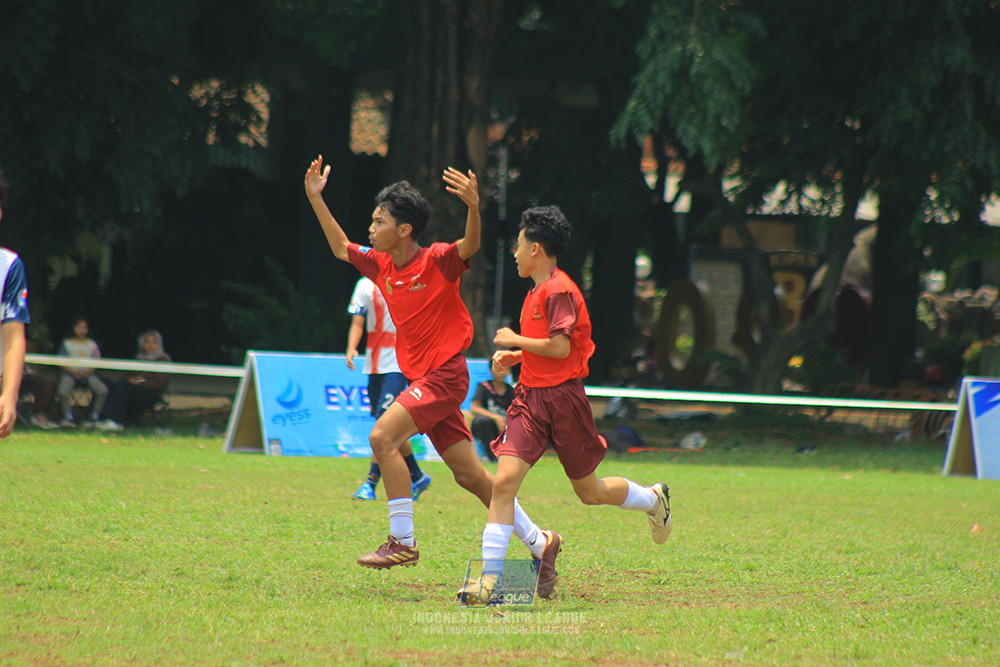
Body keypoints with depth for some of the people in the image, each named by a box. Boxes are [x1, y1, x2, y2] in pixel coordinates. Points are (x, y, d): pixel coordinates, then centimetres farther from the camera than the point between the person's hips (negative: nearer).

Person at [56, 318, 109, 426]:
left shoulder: (92, 344, 15)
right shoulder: (67, 343, 9)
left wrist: (90, 371, -10)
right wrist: (73, 371, -12)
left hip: (87, 372, 2)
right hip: (70, 372, -2)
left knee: (103, 390, -23)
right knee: (63, 391, -32)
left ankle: (95, 417, -13)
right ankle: (69, 418, -22)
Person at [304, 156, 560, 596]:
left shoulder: (437, 262, -12)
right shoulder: (381, 265, 9)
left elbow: (470, 246, -30)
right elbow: (340, 248, 24)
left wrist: (473, 207, -48)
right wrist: (315, 199, 17)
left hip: (445, 374, -8)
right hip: (422, 377, 8)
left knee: (383, 436, -22)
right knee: (469, 476, 7)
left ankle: (402, 541, -18)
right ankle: (540, 544, 15)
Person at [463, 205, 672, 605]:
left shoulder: (559, 291, -15)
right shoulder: (536, 291, 14)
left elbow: (560, 347, -23)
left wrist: (514, 341, -11)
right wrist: (514, 357, 10)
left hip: (563, 396, -7)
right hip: (530, 398, 7)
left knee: (589, 491, 9)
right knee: (504, 480, -11)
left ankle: (654, 499, 38)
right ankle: (491, 576, -14)